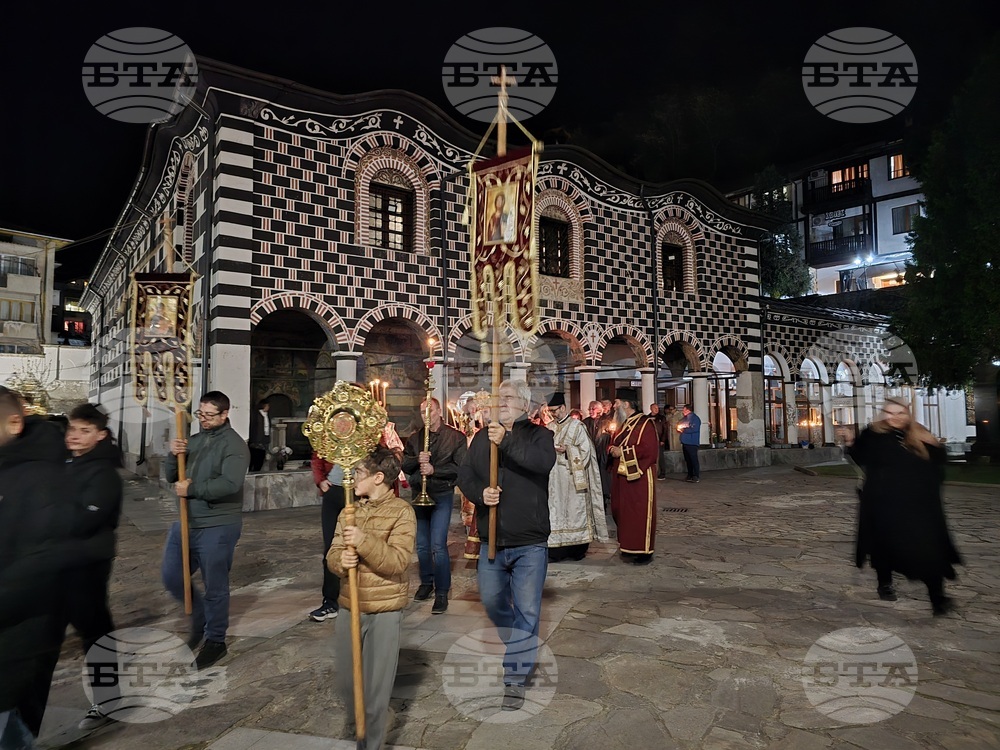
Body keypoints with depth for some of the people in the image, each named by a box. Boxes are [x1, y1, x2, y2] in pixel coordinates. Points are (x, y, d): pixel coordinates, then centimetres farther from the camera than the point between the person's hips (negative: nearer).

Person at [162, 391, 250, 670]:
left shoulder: (234, 445, -14)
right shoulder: (193, 440, 10)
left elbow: (230, 484, -27)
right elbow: (171, 476, 11)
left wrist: (191, 489, -22)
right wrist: (173, 456, -9)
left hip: (217, 527, -7)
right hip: (186, 522, 8)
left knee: (215, 586, 4)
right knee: (171, 576, 14)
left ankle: (215, 640, 22)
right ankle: (202, 616, 37)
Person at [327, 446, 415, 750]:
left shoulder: (401, 511, -11)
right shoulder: (349, 511, 8)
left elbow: (397, 561, -19)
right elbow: (333, 554, 4)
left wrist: (364, 541, -29)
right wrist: (341, 560, -19)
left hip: (384, 611, -6)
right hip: (349, 607, 6)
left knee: (376, 688, 4)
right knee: (346, 681, 15)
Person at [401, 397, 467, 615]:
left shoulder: (455, 437, -5)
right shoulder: (414, 438, 9)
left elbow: (459, 467, -12)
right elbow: (404, 466, 4)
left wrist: (434, 469, -21)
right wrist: (417, 460, -16)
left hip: (442, 496, -5)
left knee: (438, 545, -11)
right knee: (422, 545, 13)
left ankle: (442, 592, 1)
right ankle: (426, 582, 32)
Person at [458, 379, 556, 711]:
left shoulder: (538, 435, -4)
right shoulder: (482, 437, 8)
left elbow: (544, 461, -26)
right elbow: (465, 474, 3)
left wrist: (507, 442, -34)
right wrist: (480, 493, -17)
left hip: (530, 543, -4)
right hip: (491, 540, 4)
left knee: (526, 611, 1)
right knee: (491, 602, 18)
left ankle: (516, 678, 15)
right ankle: (520, 644, 46)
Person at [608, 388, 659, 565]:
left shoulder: (644, 424, -14)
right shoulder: (623, 424, 14)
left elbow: (650, 451, -23)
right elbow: (615, 444, 22)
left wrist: (622, 452, -19)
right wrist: (613, 450, -3)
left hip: (638, 479, -9)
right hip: (622, 477, 9)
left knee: (638, 514, -2)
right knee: (622, 512, 12)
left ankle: (643, 552, 8)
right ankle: (628, 548, 25)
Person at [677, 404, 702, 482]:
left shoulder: (694, 418, -9)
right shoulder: (685, 418, 17)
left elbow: (694, 429, -21)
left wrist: (683, 430, -13)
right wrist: (679, 430, 6)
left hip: (692, 443, -9)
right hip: (685, 442, 9)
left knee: (694, 459, -7)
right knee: (687, 460, 12)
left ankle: (696, 476, -4)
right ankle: (690, 476, 18)